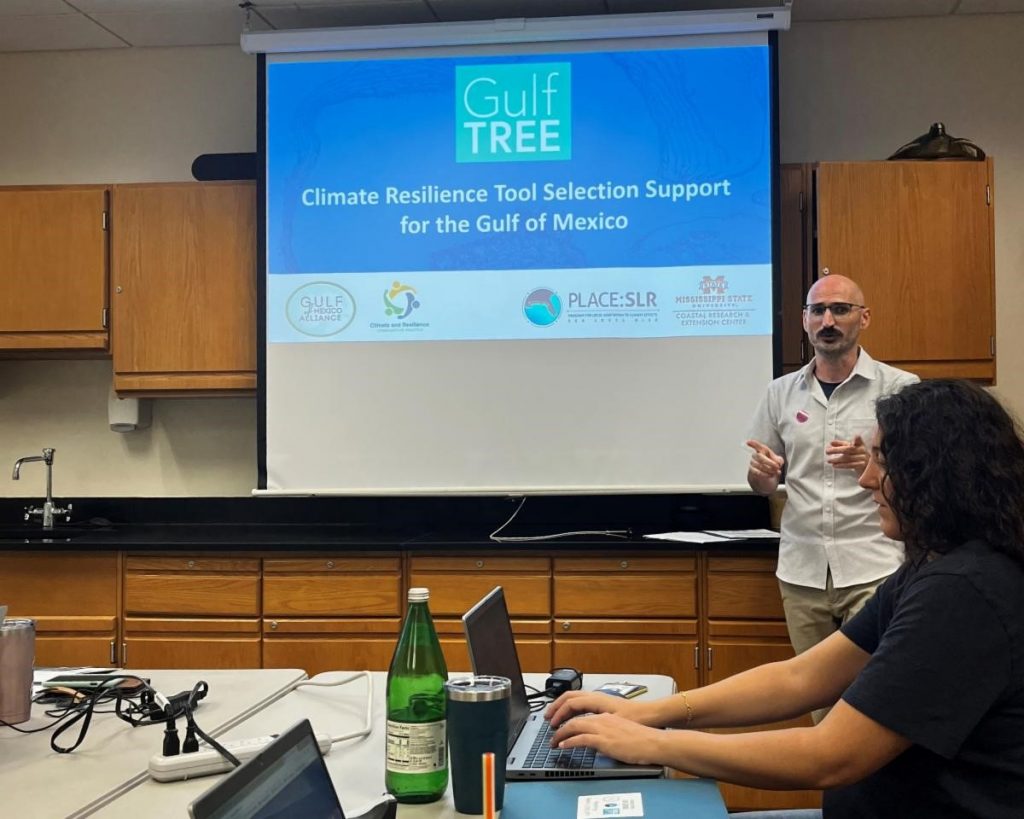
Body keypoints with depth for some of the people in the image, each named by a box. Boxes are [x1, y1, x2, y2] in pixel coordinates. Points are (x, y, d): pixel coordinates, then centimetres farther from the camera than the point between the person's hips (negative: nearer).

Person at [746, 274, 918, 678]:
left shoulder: (901, 387, -2)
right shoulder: (782, 392, 8)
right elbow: (764, 485, 15)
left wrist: (872, 465, -22)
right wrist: (762, 471, -9)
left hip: (874, 570, -3)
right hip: (802, 570, 3)